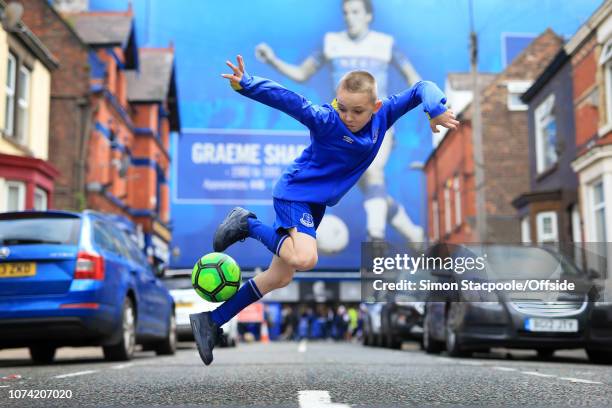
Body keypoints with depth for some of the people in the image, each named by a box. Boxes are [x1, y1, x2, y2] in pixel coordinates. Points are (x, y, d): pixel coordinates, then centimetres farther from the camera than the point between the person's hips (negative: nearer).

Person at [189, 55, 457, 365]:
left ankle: (212, 321, 23)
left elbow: (421, 88, -1)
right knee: (304, 258, -34)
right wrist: (246, 85, -53)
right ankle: (249, 225, -7)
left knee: (278, 278, 11)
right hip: (296, 193, -7)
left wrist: (435, 109, -22)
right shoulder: (326, 121, -24)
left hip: (318, 203, 7)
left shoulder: (383, 114, -7)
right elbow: (288, 101, -37)